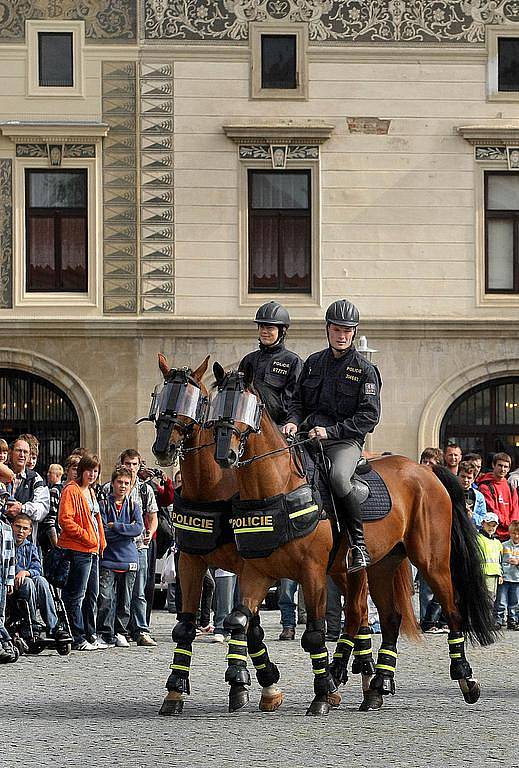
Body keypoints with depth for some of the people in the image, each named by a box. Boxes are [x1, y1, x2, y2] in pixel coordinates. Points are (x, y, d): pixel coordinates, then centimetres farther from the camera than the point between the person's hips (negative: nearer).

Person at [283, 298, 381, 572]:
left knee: (338, 478, -36)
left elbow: (369, 416, -5)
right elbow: (298, 400, 22)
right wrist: (294, 421, -1)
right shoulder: (314, 363, 16)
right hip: (309, 437, 5)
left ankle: (359, 543, -23)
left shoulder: (364, 370, 1)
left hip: (346, 440, -5)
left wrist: (331, 431, -15)